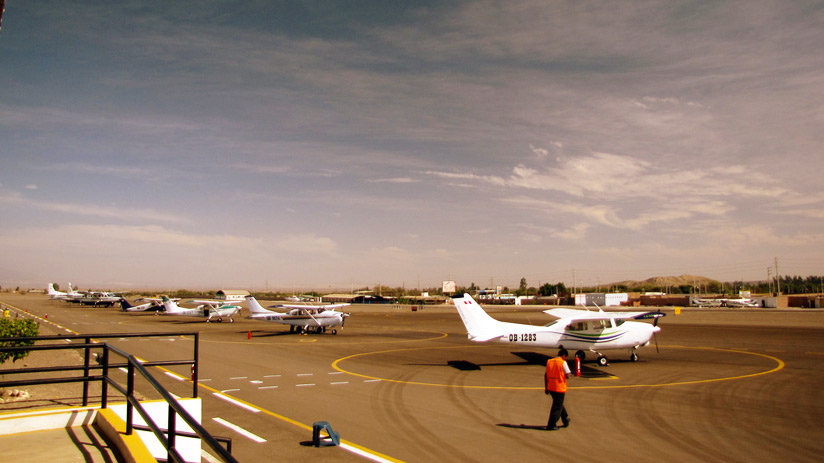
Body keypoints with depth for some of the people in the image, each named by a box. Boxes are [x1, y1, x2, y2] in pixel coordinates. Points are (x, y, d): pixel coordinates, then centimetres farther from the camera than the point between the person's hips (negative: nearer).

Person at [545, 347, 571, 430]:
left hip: (551, 388, 6)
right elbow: (567, 376, -14)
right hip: (560, 388, -6)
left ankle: (566, 420, 39)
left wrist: (546, 388, 12)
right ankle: (551, 425, 5)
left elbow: (546, 375, 8)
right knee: (557, 407, 3)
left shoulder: (549, 361, 6)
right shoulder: (563, 363, -12)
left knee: (559, 404, 24)